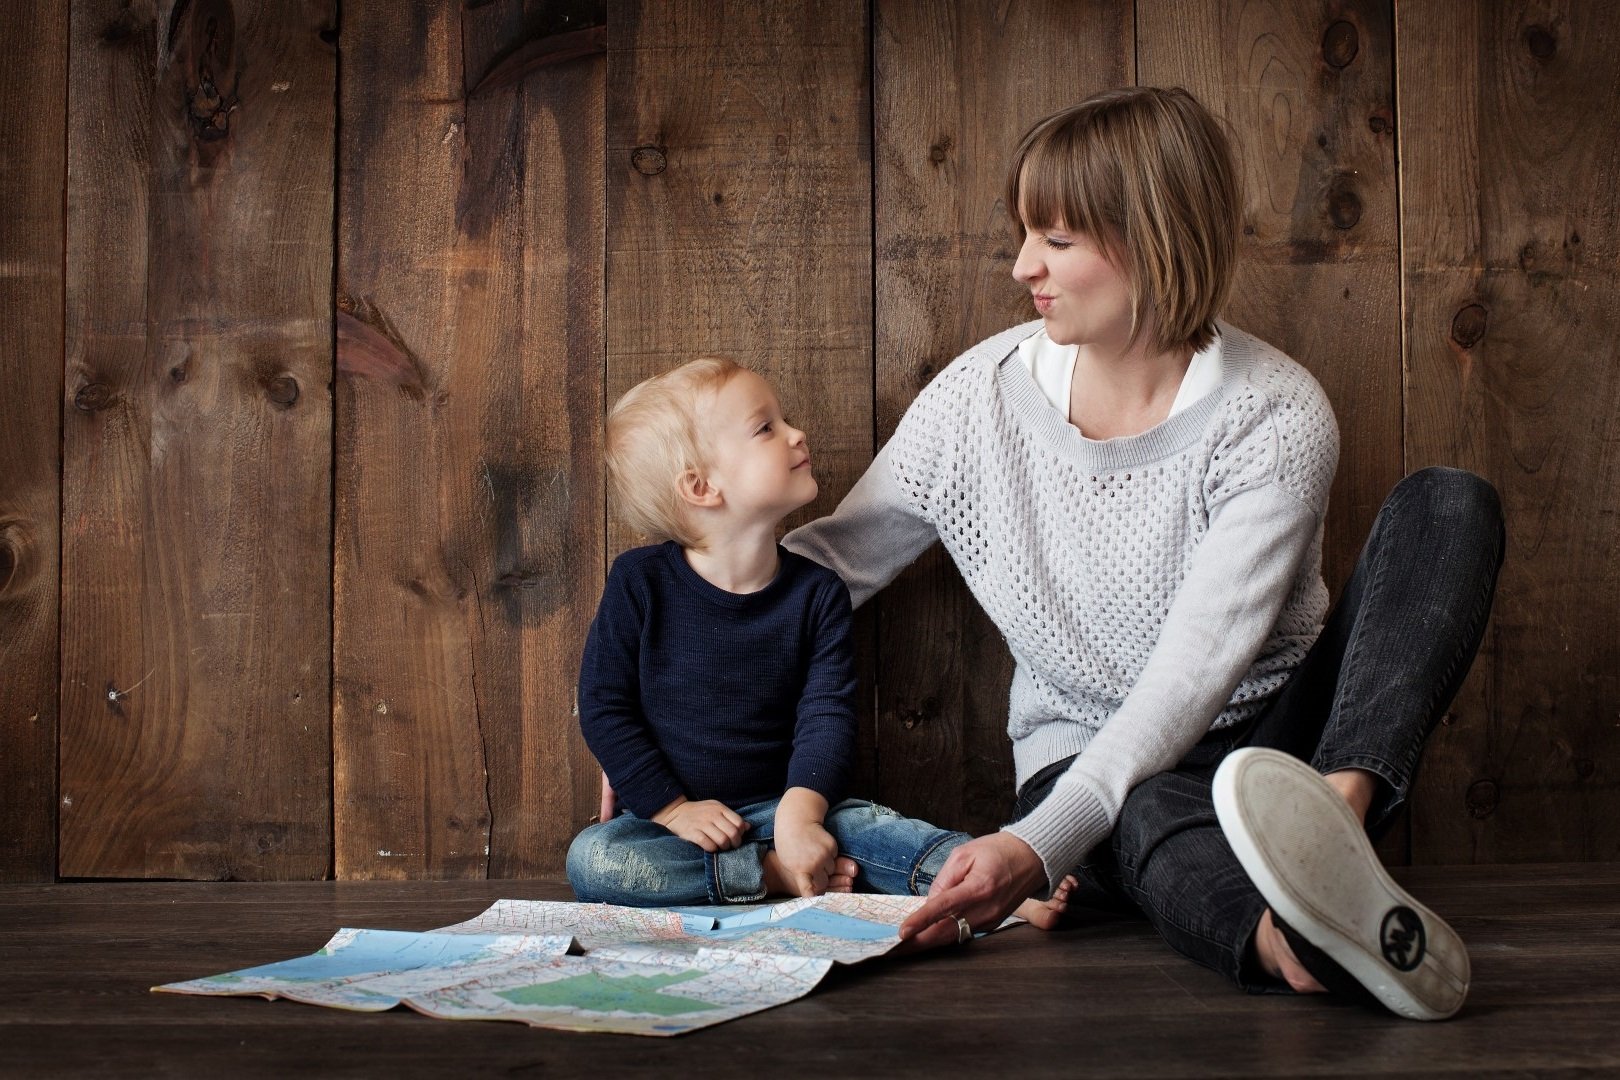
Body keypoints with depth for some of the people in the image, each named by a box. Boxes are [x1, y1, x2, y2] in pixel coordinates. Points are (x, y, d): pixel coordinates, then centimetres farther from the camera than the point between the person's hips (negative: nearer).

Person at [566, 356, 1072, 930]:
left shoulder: (817, 592, -1)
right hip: (669, 814, -1)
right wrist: (673, 808, -12)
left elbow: (826, 715, -8)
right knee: (591, 860, -30)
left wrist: (800, 814, -25)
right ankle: (773, 875, -25)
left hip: (784, 805, 2)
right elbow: (603, 708, -4)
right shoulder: (640, 582, -6)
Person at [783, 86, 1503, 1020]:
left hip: (1272, 743, 0)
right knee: (1154, 821, -40)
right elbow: (833, 557, 7)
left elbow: (1197, 667, -23)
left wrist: (1039, 846, -35)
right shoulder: (981, 397, -4)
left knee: (1449, 505, -22)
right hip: (1087, 758, 0)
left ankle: (1335, 813, -48)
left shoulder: (1277, 416, -14)